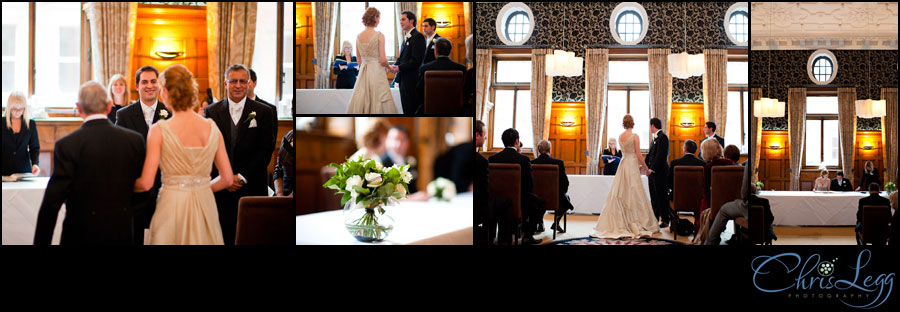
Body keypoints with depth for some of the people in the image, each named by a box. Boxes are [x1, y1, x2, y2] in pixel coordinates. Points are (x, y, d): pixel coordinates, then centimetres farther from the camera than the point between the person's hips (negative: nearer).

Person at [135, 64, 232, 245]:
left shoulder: (159, 131, -10)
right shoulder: (211, 128, 0)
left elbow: (146, 183, -10)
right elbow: (227, 179, 4)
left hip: (172, 207, -3)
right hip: (205, 206, 3)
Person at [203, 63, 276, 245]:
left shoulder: (263, 112, 4)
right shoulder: (211, 112, 8)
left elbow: (266, 150, -1)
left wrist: (242, 177, -9)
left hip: (252, 188, -1)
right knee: (223, 237, 1)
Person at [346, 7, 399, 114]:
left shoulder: (358, 36, 7)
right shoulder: (379, 35, -9)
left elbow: (359, 61, 12)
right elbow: (383, 60, -12)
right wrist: (390, 68, 6)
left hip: (363, 73, 6)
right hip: (377, 72, -6)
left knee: (361, 103, 6)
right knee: (378, 103, -3)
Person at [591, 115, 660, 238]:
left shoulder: (620, 136, 8)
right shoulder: (634, 136, -10)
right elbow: (638, 155, -11)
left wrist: (639, 164, 21)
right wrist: (646, 168, 2)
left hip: (623, 164, 6)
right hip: (632, 166, -6)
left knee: (619, 195, 6)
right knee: (633, 195, -2)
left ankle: (618, 224, 8)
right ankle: (635, 225, 0)